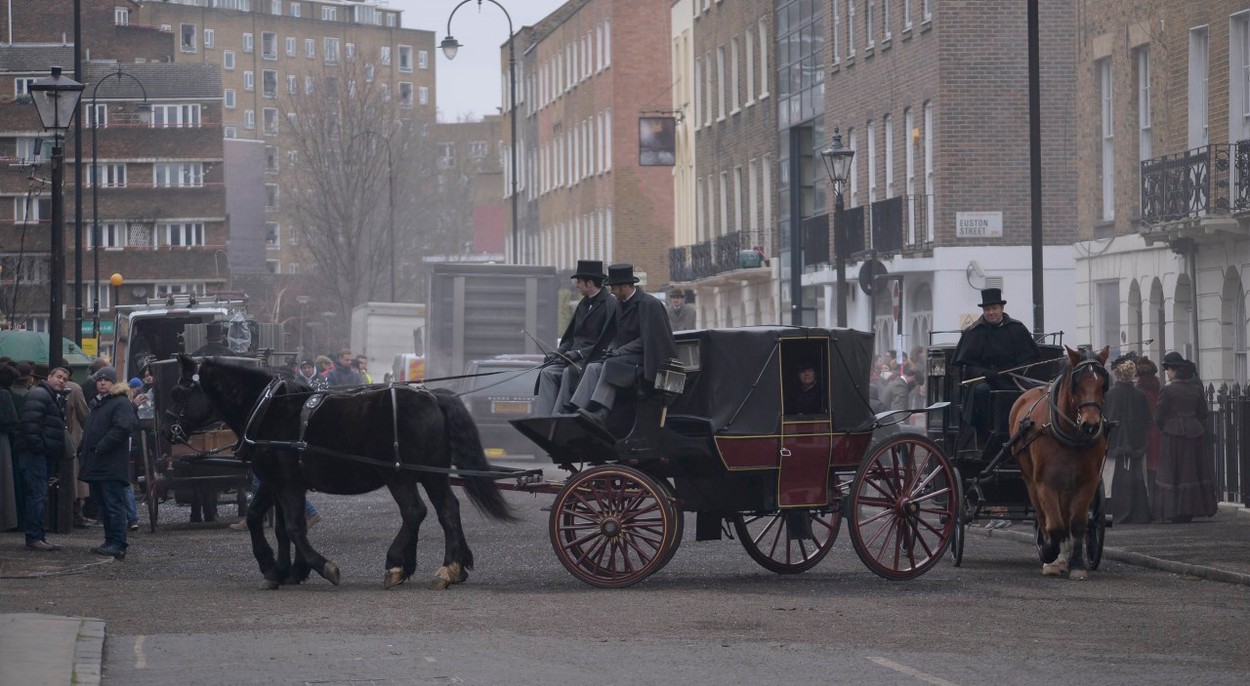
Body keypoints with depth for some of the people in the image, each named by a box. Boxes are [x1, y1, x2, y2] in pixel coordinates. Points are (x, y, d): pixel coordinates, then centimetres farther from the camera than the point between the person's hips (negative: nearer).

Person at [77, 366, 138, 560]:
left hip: (112, 467, -10)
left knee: (114, 505, -10)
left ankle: (117, 545, -12)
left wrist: (101, 447, -21)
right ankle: (111, 542, 18)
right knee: (103, 506, 13)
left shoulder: (121, 403, -7)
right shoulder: (98, 404, 24)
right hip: (97, 467, 10)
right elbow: (89, 432, 31)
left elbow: (122, 428, -20)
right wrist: (83, 450, 15)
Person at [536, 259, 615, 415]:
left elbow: (604, 344, -14)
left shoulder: (609, 305, -10)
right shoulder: (584, 304, 17)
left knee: (569, 372, -33)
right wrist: (558, 352, 2)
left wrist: (579, 354, -18)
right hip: (575, 358, 8)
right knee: (548, 372, -15)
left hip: (595, 360, -8)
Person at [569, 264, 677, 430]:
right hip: (627, 357, 8)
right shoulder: (621, 304, 15)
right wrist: (613, 349, -1)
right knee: (593, 368, -17)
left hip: (645, 359, -8)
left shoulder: (649, 305, -11)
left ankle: (601, 414, -43)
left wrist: (620, 351, -19)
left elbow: (647, 340, -16)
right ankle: (576, 411, -32)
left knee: (611, 365, -32)